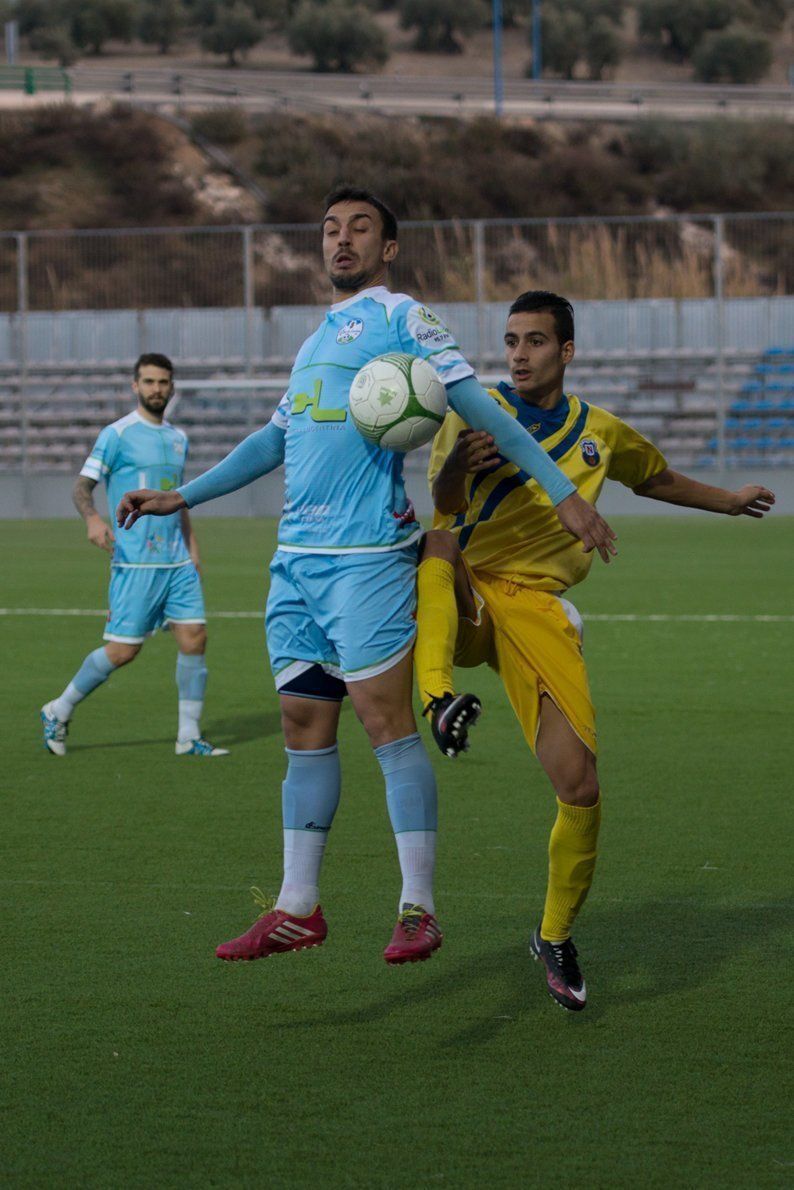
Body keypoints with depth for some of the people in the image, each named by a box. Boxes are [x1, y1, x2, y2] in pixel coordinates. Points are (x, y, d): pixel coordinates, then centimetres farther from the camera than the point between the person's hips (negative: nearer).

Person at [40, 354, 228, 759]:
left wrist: (192, 551, 20)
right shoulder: (117, 434, -4)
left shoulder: (178, 438, 16)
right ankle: (59, 711, 13)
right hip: (135, 562, -6)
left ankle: (189, 736, 4)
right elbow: (82, 486, -6)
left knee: (194, 637, -4)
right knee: (123, 650, -6)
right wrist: (92, 519, -27)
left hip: (177, 562, 6)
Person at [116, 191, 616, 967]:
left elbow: (481, 410, -6)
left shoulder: (399, 317, -1)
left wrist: (563, 494, -11)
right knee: (304, 727, 8)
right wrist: (181, 497, 33)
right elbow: (276, 439, 31)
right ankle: (297, 909, 13)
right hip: (296, 556, 8)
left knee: (386, 721, -9)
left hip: (367, 554, -8)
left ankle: (418, 909, -7)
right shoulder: (317, 339, 22)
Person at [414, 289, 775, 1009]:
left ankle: (556, 937, 15)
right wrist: (456, 466, -38)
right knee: (439, 546, -38)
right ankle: (437, 693, -55)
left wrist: (731, 502, 42)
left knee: (580, 787, -8)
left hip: (534, 608, 2)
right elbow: (445, 507, -16)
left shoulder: (599, 432, 11)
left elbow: (656, 478, 34)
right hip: (461, 602, -2)